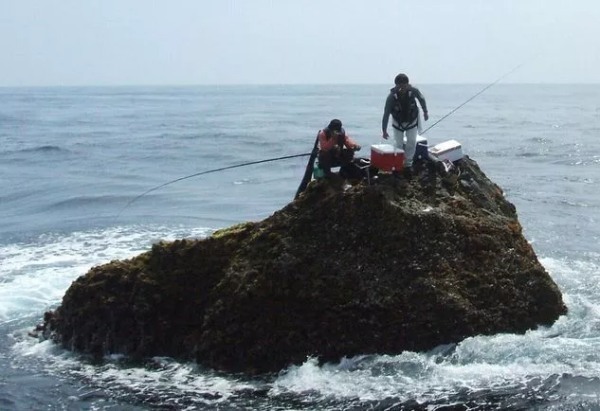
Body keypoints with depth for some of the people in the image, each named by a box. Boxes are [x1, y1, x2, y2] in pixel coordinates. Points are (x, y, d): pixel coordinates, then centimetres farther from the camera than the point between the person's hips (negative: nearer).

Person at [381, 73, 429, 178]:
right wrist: (384, 130, -24)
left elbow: (421, 99, -3)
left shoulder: (413, 91, -27)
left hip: (412, 122, 1)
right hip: (398, 122, -1)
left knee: (412, 142, -7)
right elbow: (386, 114, -24)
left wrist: (425, 112, 7)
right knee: (399, 145, 0)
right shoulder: (392, 96, -30)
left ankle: (408, 164, 7)